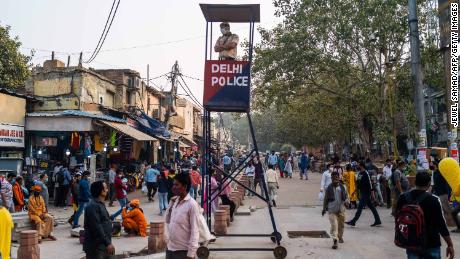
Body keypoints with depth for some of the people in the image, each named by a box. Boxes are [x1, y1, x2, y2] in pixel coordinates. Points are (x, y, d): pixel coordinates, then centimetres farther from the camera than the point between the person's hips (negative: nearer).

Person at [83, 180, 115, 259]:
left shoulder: (100, 204, 13)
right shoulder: (92, 206, -19)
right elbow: (96, 227, -24)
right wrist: (107, 243, -24)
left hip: (104, 245, 10)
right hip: (95, 246, -10)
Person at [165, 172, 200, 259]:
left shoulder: (192, 204, -17)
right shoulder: (175, 201, 4)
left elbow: (194, 231, -16)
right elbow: (168, 220, 14)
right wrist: (171, 203, 2)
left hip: (183, 250, -7)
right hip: (170, 247, 7)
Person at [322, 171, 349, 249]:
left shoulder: (343, 187, 0)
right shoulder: (329, 188, -3)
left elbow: (346, 196, 8)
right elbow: (326, 199, 6)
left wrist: (347, 202, -14)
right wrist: (324, 209, 10)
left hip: (341, 209, 2)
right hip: (332, 210, -2)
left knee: (341, 225, 18)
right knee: (334, 225, -12)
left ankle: (340, 237, 42)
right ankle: (335, 241, -15)